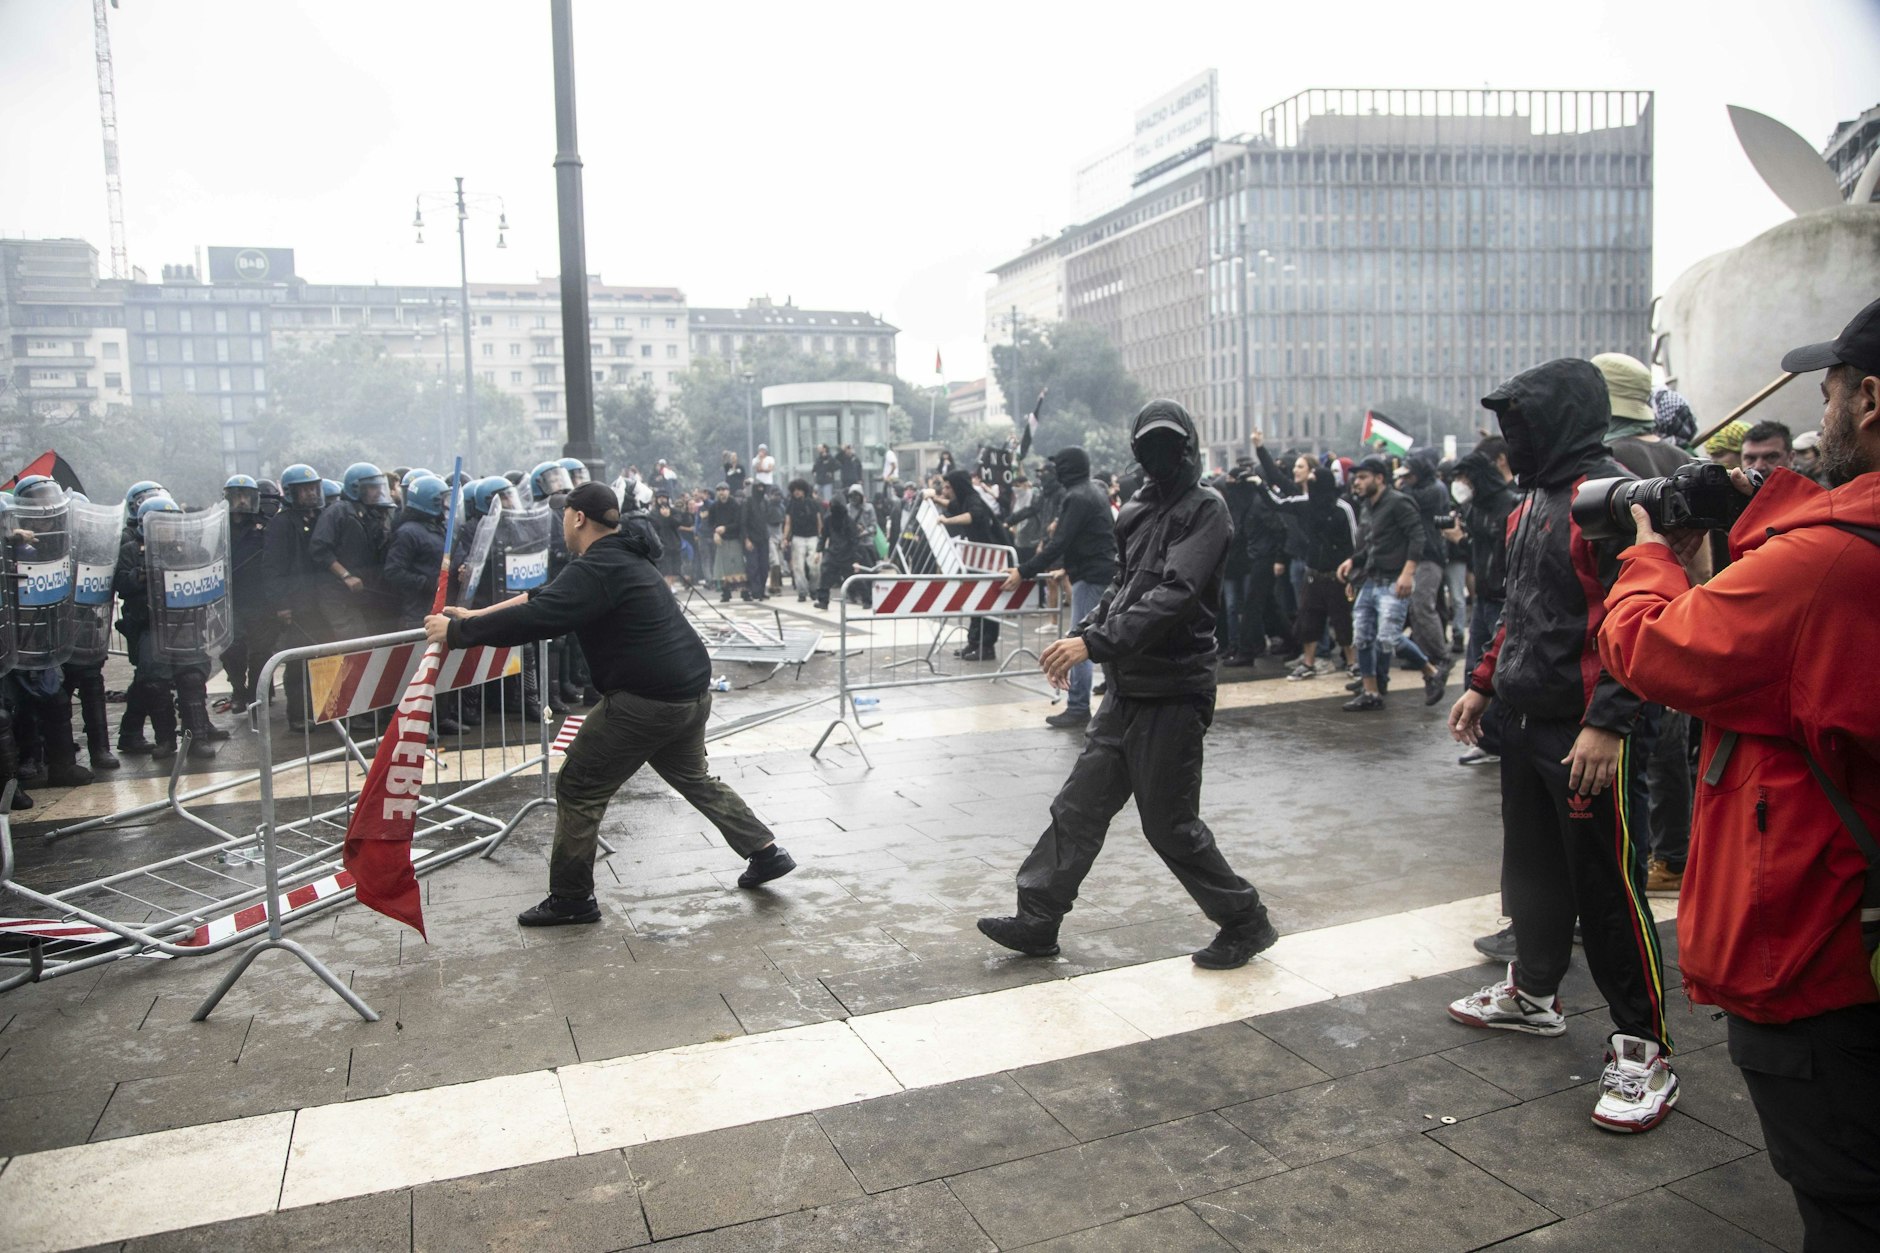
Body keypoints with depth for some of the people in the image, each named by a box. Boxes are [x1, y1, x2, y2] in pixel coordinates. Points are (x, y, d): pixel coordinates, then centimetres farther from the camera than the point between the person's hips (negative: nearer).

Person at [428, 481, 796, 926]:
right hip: (693, 691, 10)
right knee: (694, 778, 27)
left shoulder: (596, 569, -16)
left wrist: (456, 631, -16)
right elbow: (544, 597, 22)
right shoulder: (623, 558, 17)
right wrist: (478, 614, 18)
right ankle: (767, 852, 27)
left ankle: (571, 898, 13)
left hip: (647, 701, -10)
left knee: (579, 789, 3)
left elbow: (535, 619, -26)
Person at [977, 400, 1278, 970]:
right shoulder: (1139, 511, 12)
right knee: (1079, 806, 10)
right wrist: (1079, 635, 6)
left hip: (1172, 693, -8)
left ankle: (1245, 923, 20)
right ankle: (1037, 921, 20)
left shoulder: (1205, 508, -12)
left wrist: (1095, 642, -28)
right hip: (1128, 690, 8)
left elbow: (1175, 595, -24)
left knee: (1170, 824, 2)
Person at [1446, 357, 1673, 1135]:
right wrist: (1484, 685, 19)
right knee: (1533, 867, 20)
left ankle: (1643, 1049, 9)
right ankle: (1534, 992, 36)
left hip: (1585, 732, -9)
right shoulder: (1534, 501, 14)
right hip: (1525, 722, 9)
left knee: (1607, 885, -2)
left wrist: (1606, 722, -27)